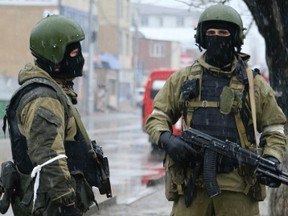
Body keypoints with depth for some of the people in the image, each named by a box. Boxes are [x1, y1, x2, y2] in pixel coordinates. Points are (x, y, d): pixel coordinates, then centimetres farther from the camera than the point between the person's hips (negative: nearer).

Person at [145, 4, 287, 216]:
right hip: (191, 185, 1)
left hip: (238, 187, -1)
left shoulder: (254, 83, 9)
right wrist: (166, 139, -7)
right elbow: (156, 117, 15)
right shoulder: (182, 79, 11)